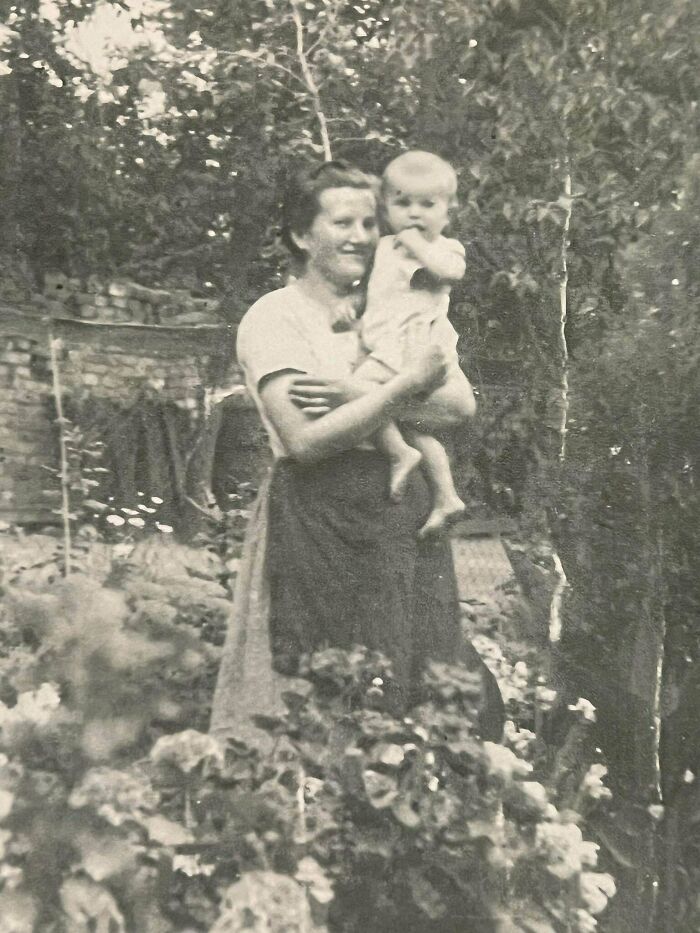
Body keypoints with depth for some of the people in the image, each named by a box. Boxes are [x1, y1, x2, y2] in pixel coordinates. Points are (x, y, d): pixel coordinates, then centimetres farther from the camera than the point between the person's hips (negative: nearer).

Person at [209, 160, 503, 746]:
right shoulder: (273, 318, -3)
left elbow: (460, 405, -2)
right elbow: (305, 440, -16)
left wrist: (355, 395, -14)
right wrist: (405, 385, -14)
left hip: (405, 515, 5)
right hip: (317, 523, -5)